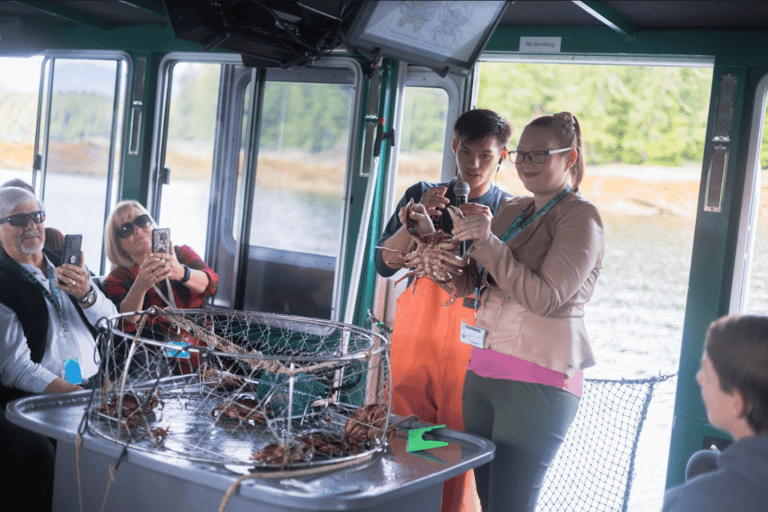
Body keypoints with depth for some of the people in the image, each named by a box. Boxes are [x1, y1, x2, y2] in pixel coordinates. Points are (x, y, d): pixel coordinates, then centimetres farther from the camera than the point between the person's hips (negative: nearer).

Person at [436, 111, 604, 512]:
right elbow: (467, 283, 15)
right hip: (482, 371, 7)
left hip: (537, 379, -7)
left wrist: (488, 242, -21)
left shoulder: (580, 217, -5)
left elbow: (546, 297, -16)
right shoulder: (511, 211, 16)